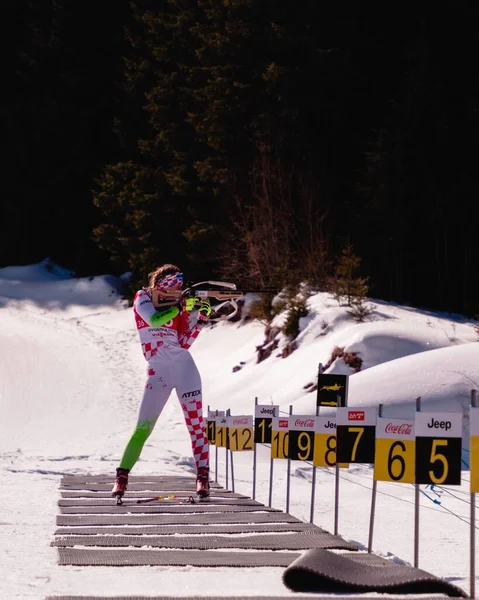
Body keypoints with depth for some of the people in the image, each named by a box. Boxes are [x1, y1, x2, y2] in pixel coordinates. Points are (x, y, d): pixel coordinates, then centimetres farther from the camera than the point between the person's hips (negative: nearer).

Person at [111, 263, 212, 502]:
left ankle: (202, 476, -2)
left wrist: (202, 320, -9)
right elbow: (154, 320, -20)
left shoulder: (179, 304, 6)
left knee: (195, 421, -5)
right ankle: (121, 477, 2)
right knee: (143, 427, -4)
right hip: (158, 372, -2)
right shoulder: (143, 298, 1)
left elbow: (184, 343, 1)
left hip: (184, 368, 2)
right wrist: (182, 307, -20)